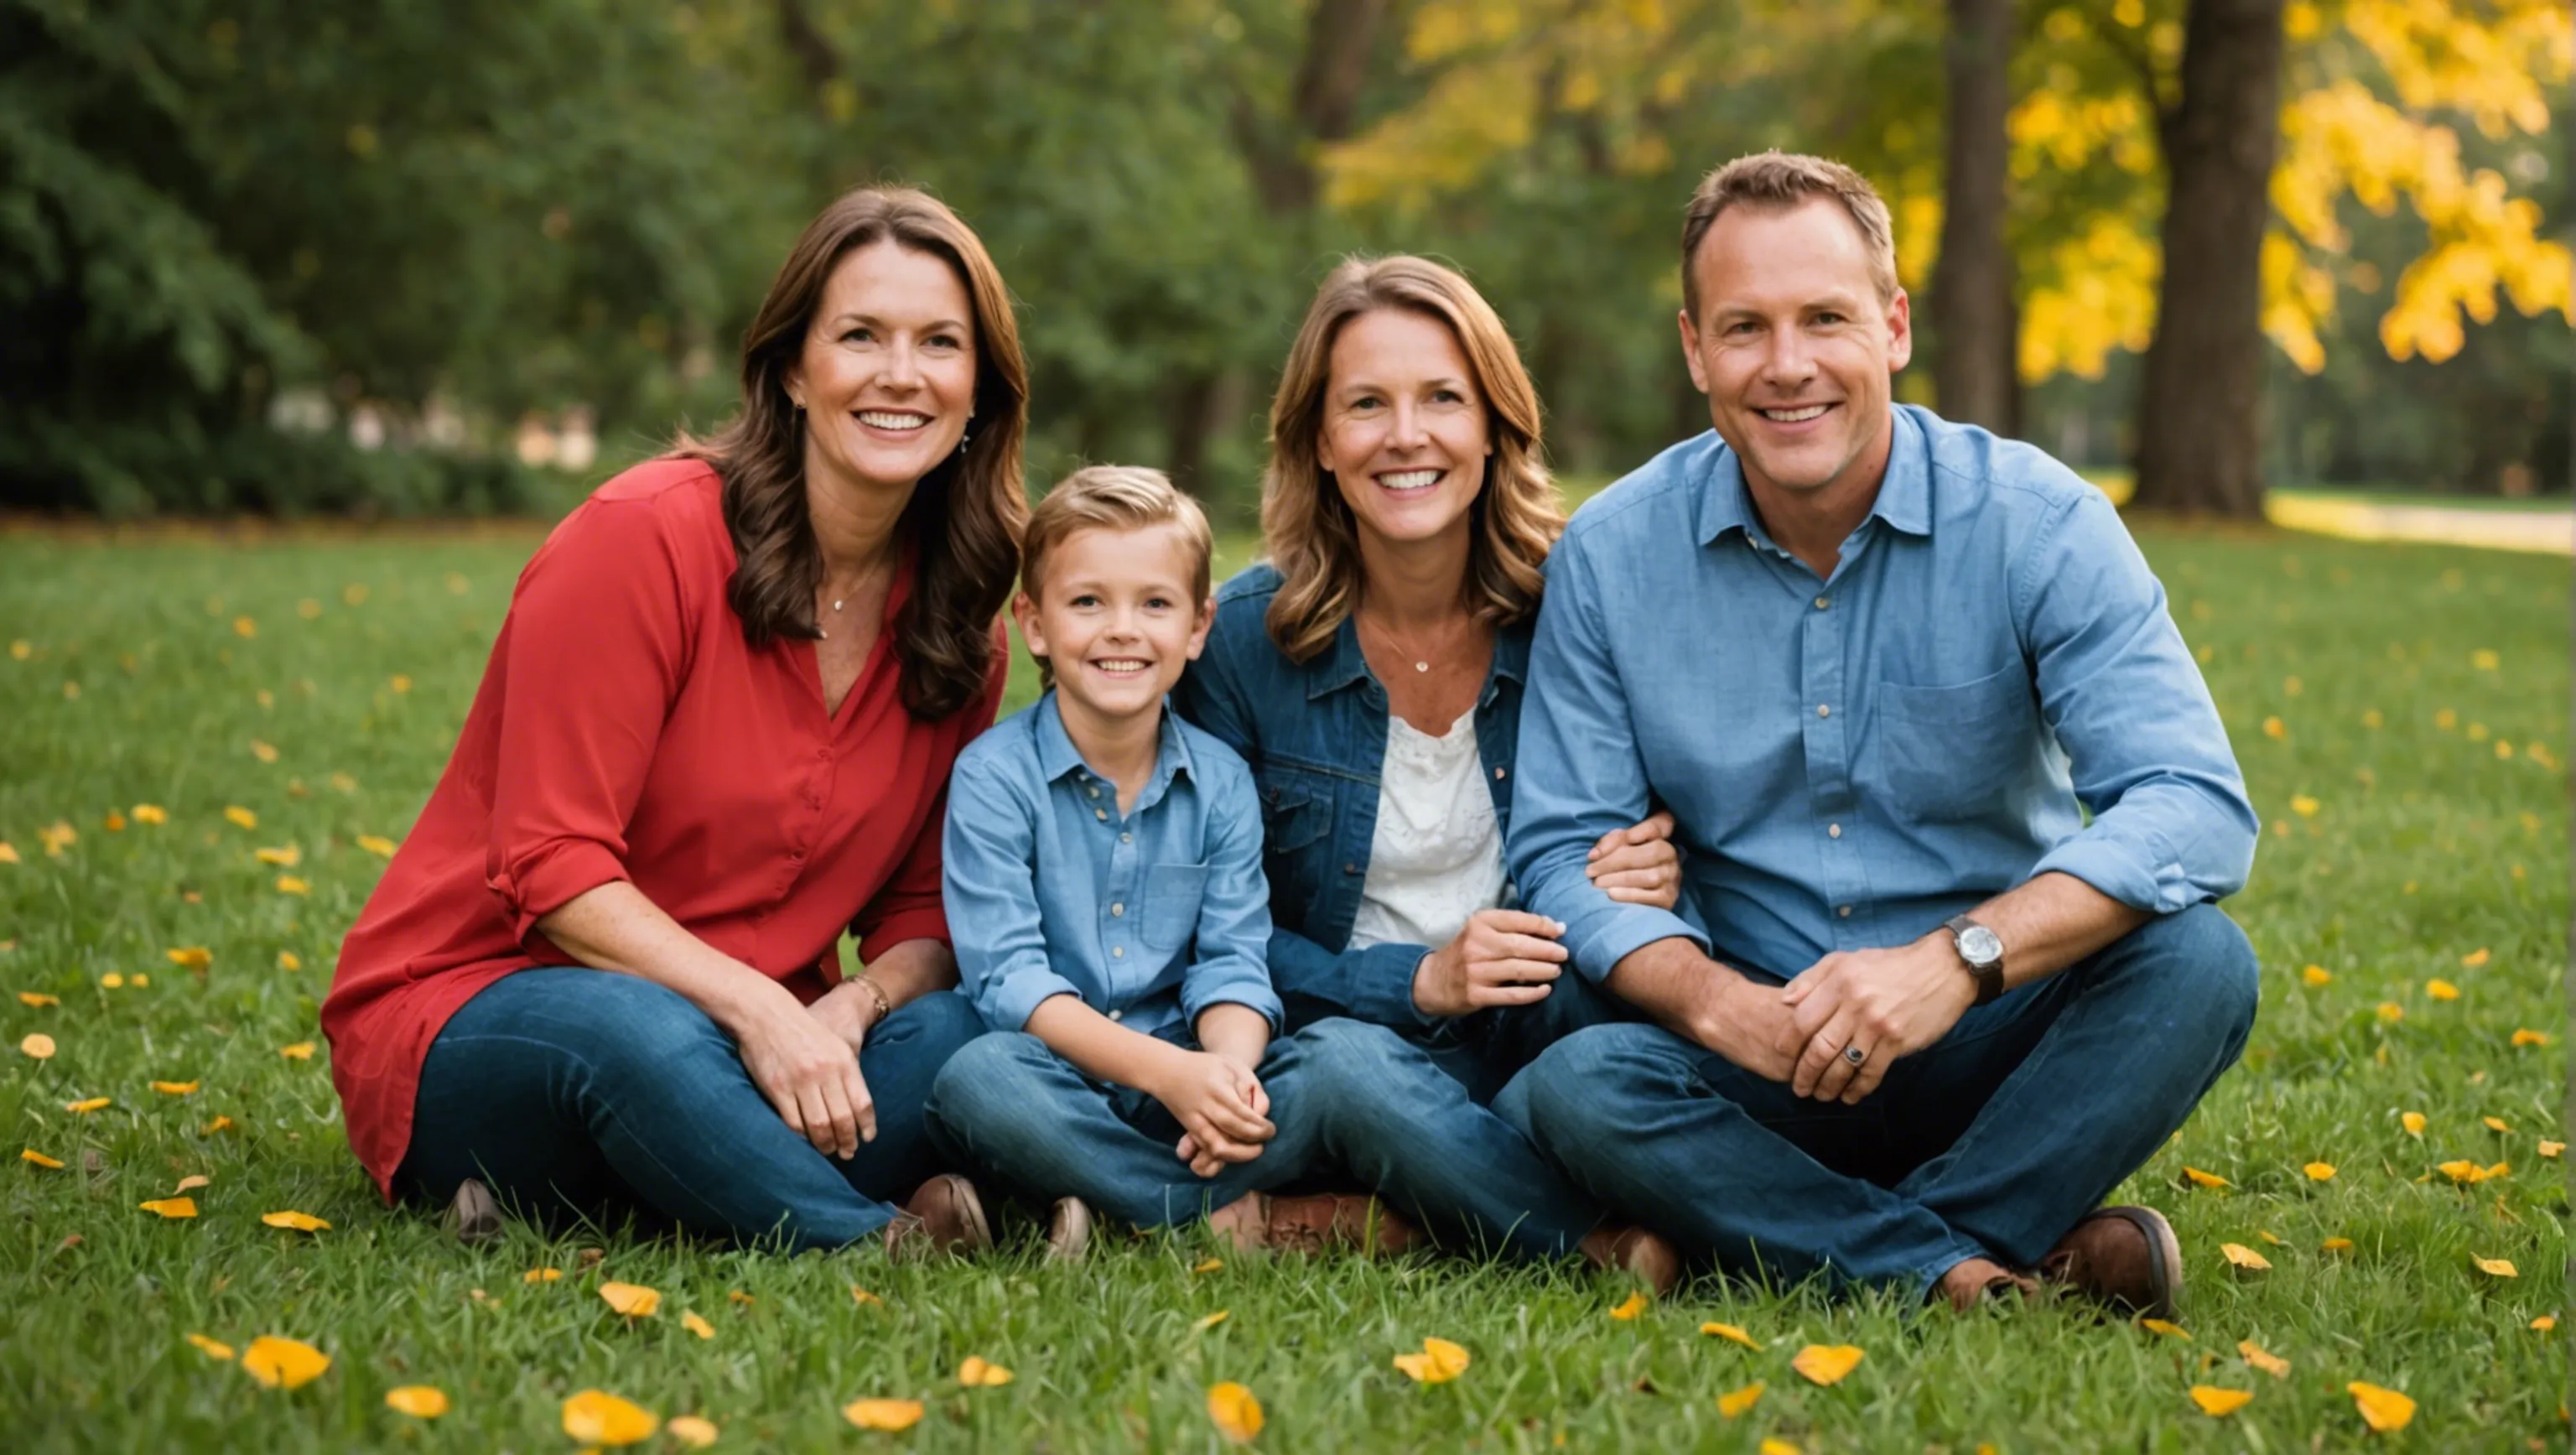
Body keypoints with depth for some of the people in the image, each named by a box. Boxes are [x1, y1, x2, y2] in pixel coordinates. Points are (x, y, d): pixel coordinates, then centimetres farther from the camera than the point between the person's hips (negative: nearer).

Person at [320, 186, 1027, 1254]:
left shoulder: (962, 617, 5)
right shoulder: (645, 537, -14)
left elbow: (924, 914, 6)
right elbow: (553, 868, -17)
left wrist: (845, 1010, -18)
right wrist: (756, 1006, -29)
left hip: (761, 1036, 6)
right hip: (470, 1015, -6)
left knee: (962, 1038, -25)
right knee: (632, 1031, -41)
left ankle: (572, 1207, -23)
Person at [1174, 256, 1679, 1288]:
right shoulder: (1245, 639, -6)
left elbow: (1653, 841, 7)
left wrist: (1655, 879, -19)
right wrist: (1416, 979, -18)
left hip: (1550, 1045, 1)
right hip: (1361, 1025, -1)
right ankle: (1615, 1239, -22)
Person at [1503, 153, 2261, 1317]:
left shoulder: (2038, 523, -8)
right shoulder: (1612, 555, -2)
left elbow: (2194, 807, -18)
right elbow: (1566, 854, -4)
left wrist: (1961, 959, -34)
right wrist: (1716, 1002, -24)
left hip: (1996, 1048, 0)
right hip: (1757, 1063, 1)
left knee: (2194, 962, -28)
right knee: (1577, 1087, -29)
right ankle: (1983, 1271, -24)